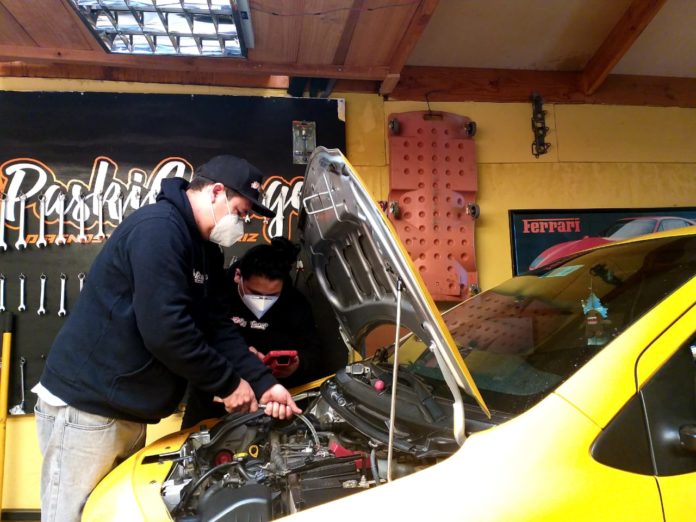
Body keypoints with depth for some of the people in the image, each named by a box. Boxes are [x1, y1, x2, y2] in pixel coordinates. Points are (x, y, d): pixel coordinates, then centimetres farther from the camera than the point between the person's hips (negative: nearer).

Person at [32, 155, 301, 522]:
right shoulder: (158, 229, -22)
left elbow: (216, 327, 7)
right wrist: (228, 383, -16)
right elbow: (165, 331, -28)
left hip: (128, 411, 10)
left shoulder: (204, 249, 9)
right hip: (87, 405, -9)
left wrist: (264, 382, -2)